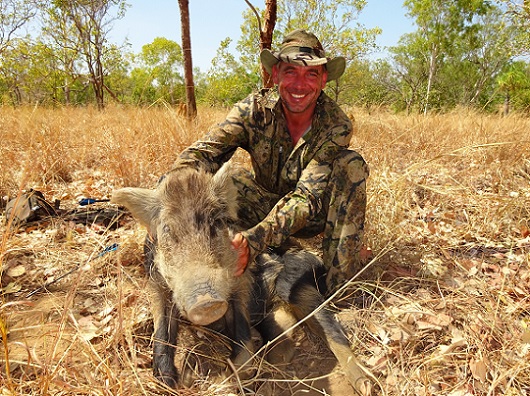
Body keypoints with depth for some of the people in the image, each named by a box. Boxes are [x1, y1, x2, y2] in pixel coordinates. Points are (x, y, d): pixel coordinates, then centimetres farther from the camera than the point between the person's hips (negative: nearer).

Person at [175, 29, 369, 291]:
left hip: (314, 217, 0)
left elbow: (307, 198, -33)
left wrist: (254, 239, -50)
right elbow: (203, 151, -29)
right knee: (209, 177, -25)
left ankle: (341, 285, -25)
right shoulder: (255, 109, -17)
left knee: (351, 164, -29)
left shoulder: (337, 126, -23)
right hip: (266, 207, 1)